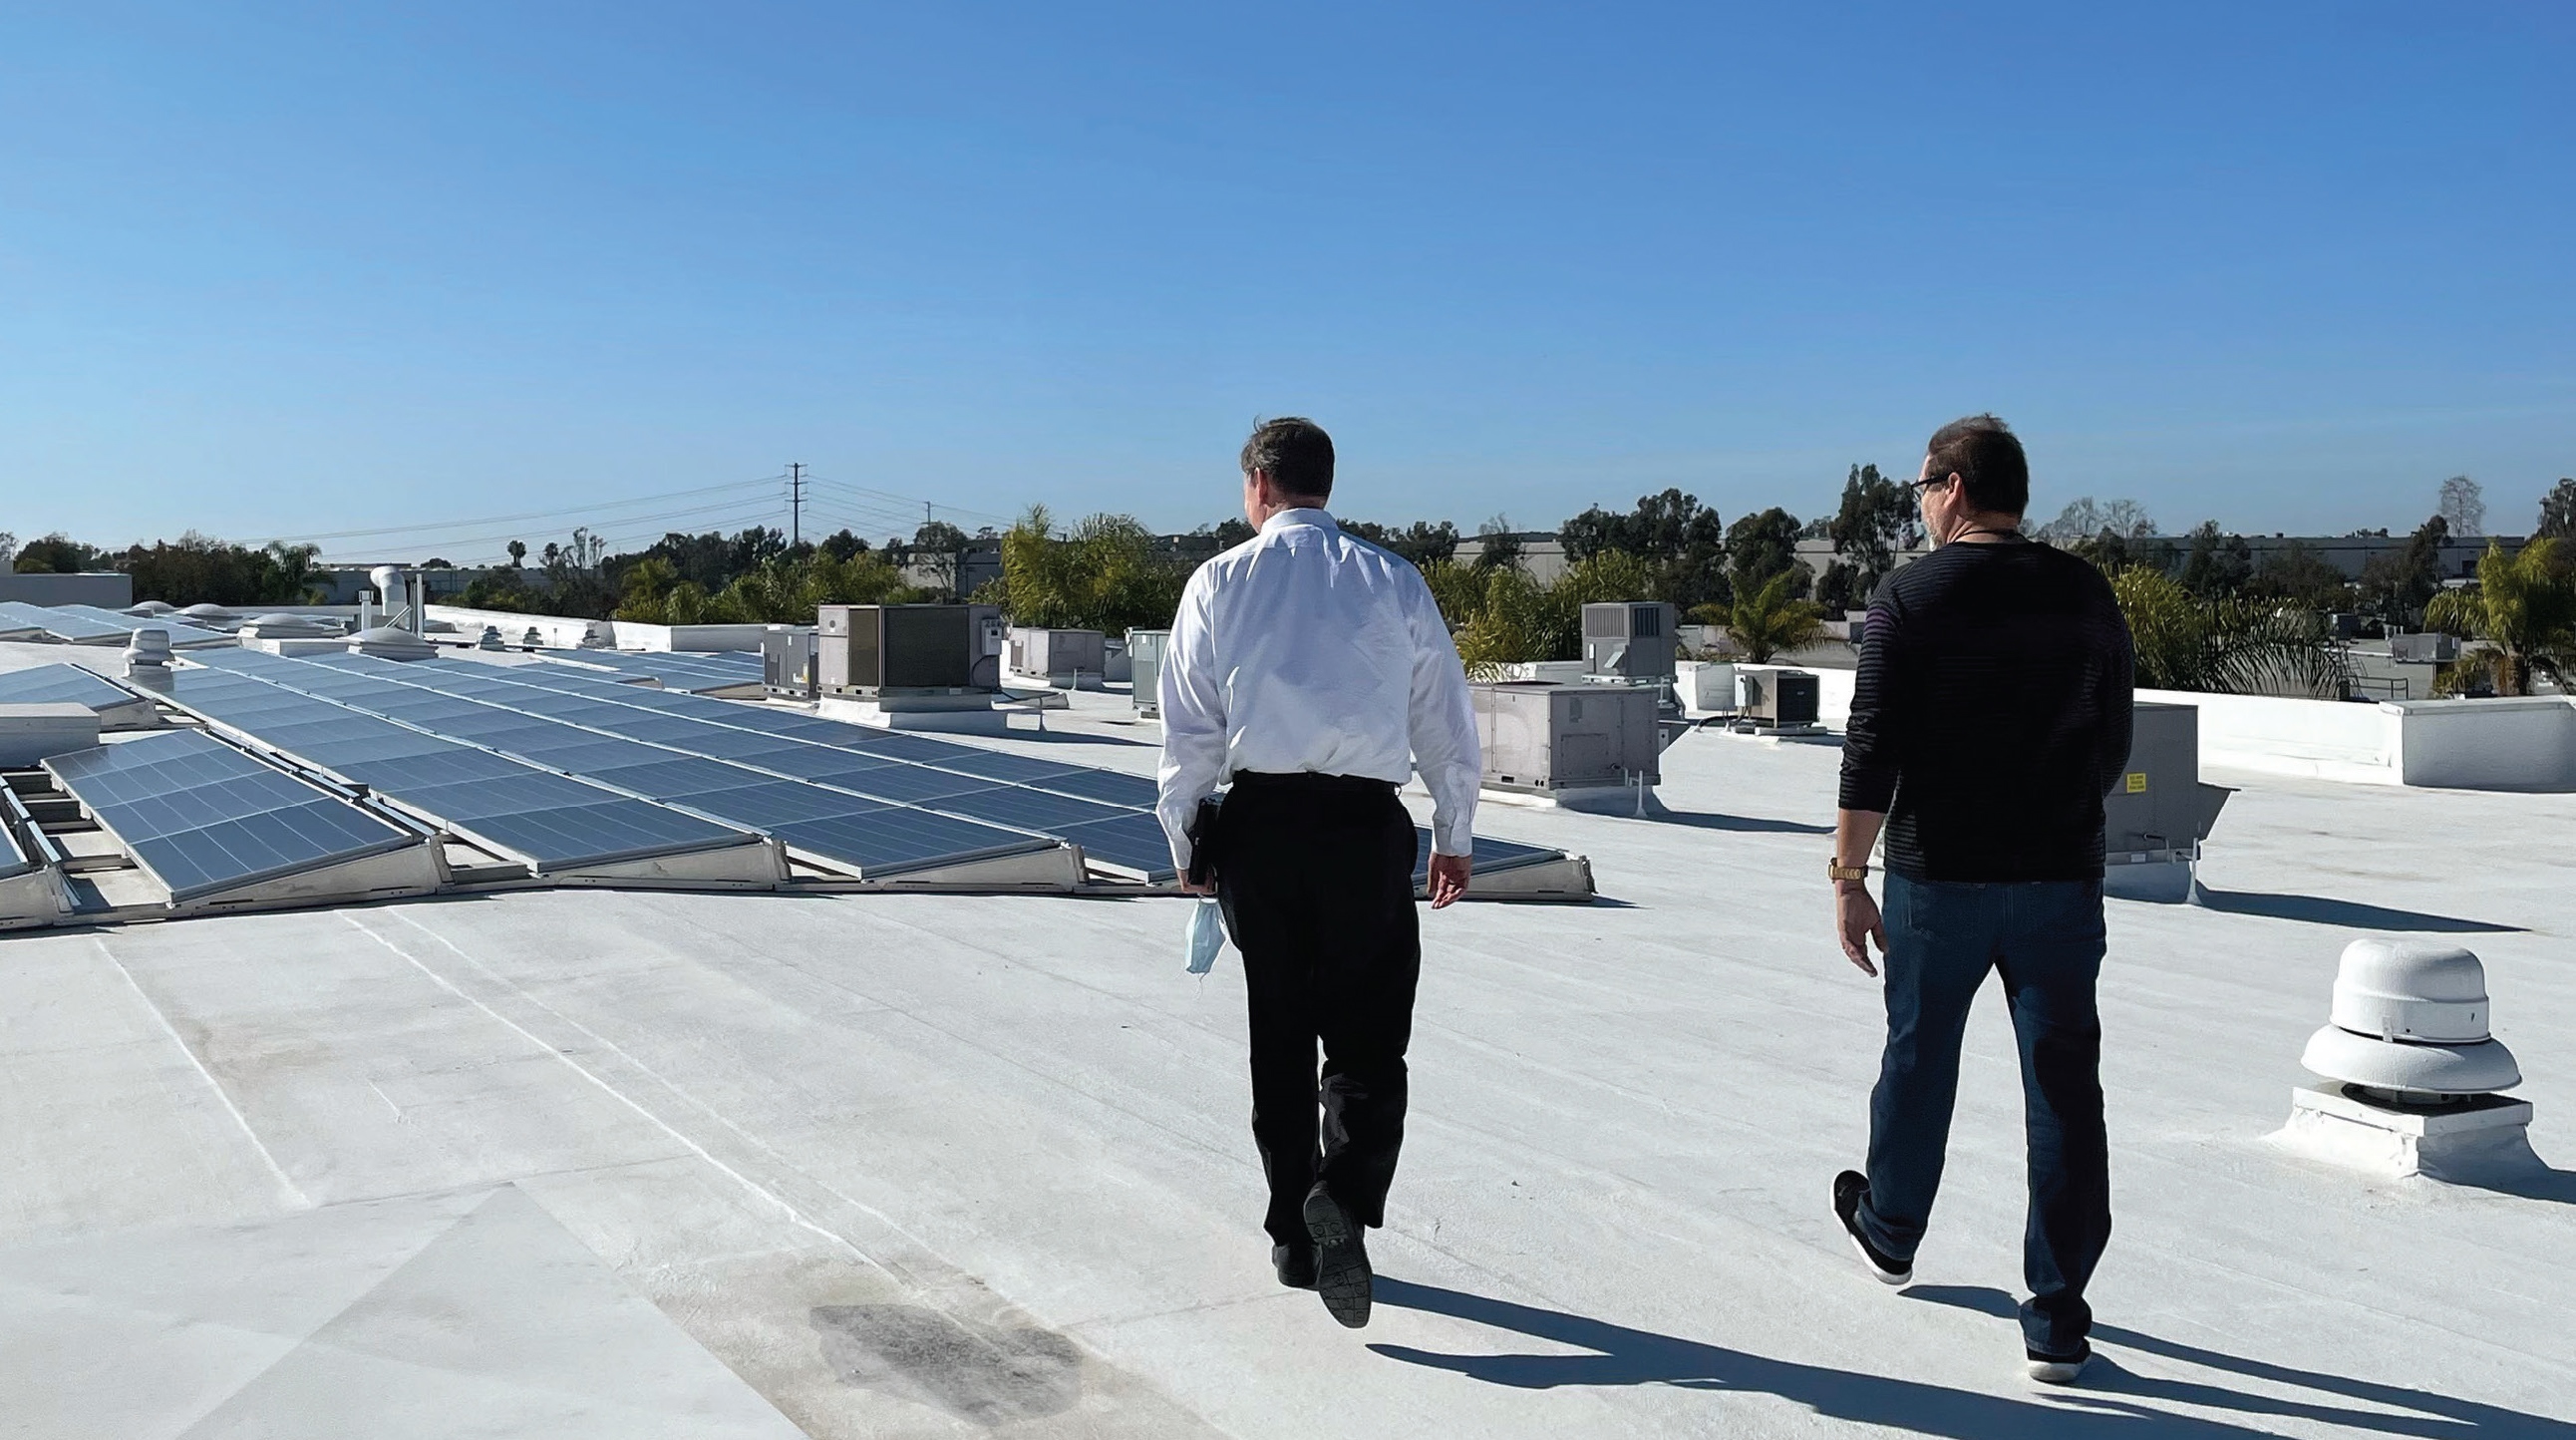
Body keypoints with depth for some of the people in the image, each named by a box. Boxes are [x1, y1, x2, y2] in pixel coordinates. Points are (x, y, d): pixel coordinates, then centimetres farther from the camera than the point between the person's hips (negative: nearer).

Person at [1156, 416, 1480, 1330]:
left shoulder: (1220, 583, 2)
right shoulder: (1394, 582, 3)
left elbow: (1189, 729, 1)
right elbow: (1446, 718, 7)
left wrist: (1184, 839, 12)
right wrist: (1454, 835, 17)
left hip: (1259, 821, 1)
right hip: (1367, 822, -1)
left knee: (1279, 1037, 12)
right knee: (1367, 1039, 4)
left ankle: (1293, 1236, 21)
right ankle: (1343, 1202, -20)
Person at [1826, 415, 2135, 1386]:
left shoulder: (1911, 597, -8)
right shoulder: (2086, 595, 4)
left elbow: (1871, 752, -12)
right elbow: (2113, 744, 11)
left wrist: (1847, 876, -7)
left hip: (1939, 876, -2)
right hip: (2062, 877, 2)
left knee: (1918, 1059, 17)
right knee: (2064, 1089, 4)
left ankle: (1889, 1231, 39)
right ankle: (2058, 1322, 6)